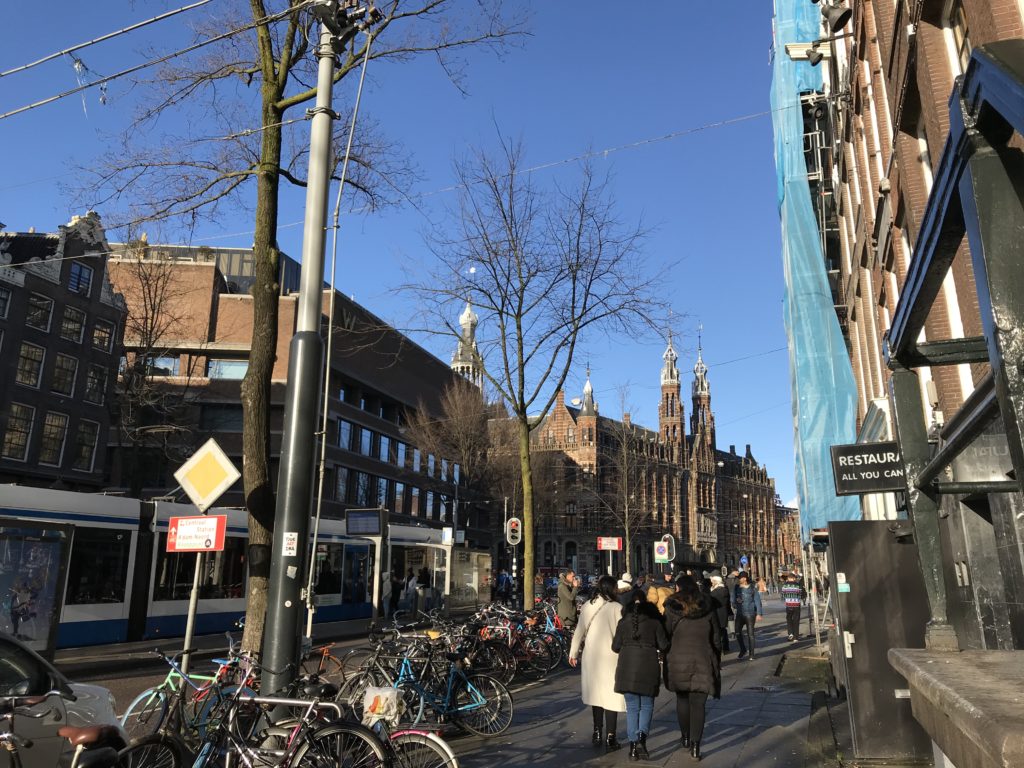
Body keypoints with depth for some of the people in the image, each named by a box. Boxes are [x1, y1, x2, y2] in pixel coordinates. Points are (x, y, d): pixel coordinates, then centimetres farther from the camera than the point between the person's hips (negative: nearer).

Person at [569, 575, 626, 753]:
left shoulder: (587, 606, -1)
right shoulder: (616, 608, -13)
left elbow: (579, 631, 4)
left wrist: (573, 653, 14)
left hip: (591, 657, 4)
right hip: (611, 658, -4)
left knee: (597, 693, 17)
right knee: (611, 696, 3)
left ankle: (597, 734, 24)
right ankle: (609, 739, 4)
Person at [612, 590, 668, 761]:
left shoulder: (623, 621, 3)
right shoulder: (654, 620, 0)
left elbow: (615, 647, 4)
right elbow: (663, 645, 0)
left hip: (627, 667, 1)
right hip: (648, 667, -1)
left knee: (632, 707, 10)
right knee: (647, 705, 11)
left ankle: (633, 745, 7)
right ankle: (642, 737, -11)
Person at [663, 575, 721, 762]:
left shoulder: (671, 609, -4)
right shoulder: (708, 609, 1)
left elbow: (666, 635, -2)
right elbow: (716, 638, 6)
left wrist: (666, 658, 10)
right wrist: (717, 662, 16)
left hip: (678, 660, 0)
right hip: (702, 661, 0)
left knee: (682, 699, 17)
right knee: (698, 703, 2)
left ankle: (686, 737, 28)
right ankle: (695, 745, -6)